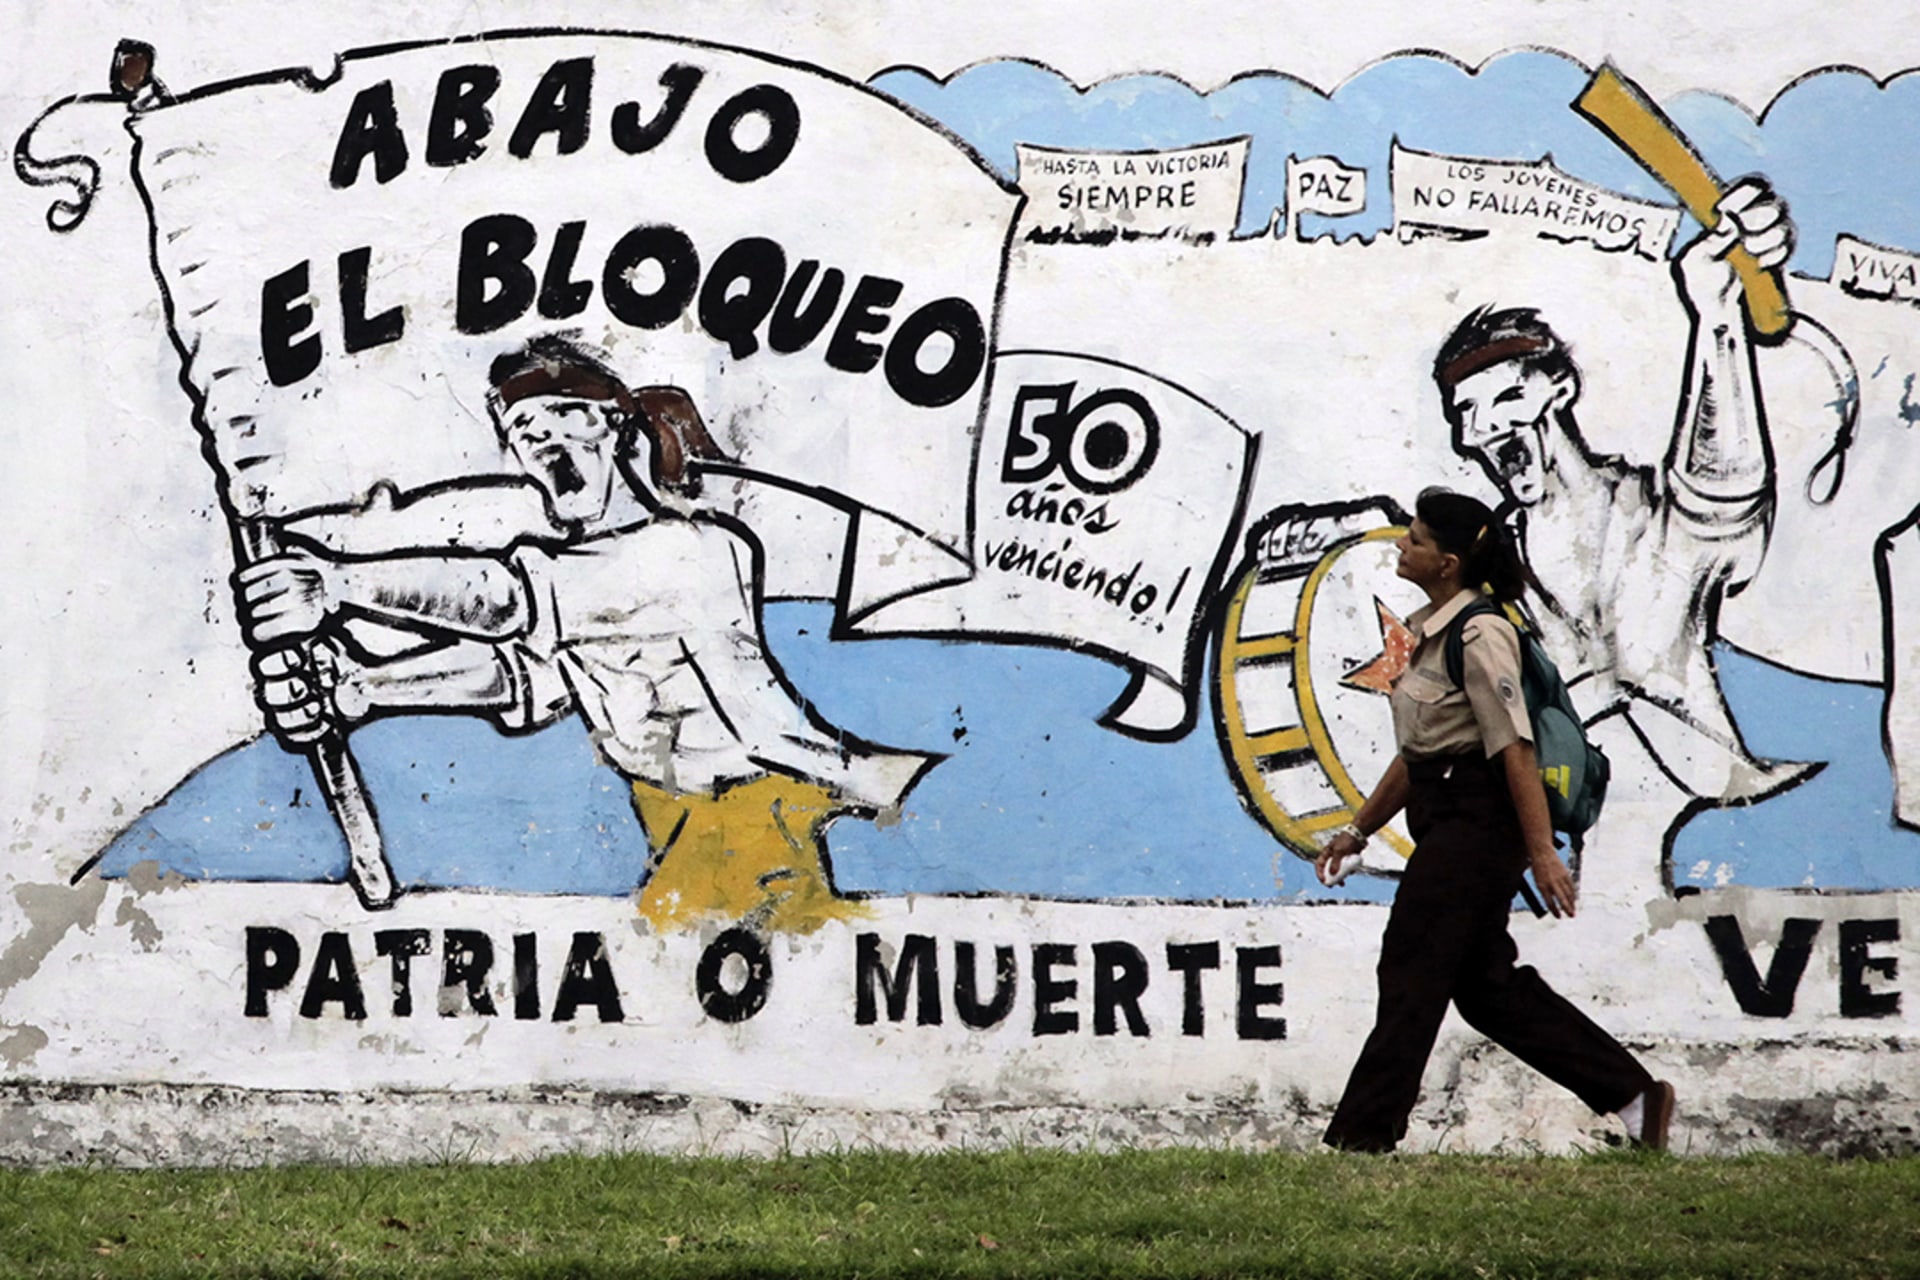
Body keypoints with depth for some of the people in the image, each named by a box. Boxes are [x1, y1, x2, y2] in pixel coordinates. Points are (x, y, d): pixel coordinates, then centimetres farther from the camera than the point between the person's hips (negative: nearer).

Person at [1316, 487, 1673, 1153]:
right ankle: (1636, 1095, 15)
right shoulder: (1426, 629, 14)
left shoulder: (1479, 635, -14)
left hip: (1479, 821, -10)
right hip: (1444, 821, 10)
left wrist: (1542, 852, -22)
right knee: (1486, 985, 10)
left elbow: (1514, 749, -19)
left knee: (1410, 976, -5)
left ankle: (1361, 1137, 1)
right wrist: (1359, 829, 21)